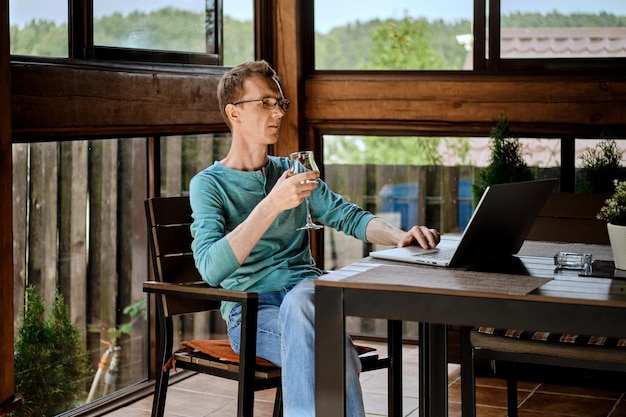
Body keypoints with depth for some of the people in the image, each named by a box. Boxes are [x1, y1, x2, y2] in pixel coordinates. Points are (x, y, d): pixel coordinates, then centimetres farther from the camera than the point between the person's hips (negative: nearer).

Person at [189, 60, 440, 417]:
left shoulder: (291, 171, 17)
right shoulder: (209, 184, 0)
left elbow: (350, 217, 14)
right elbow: (212, 268, -17)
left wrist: (399, 236, -9)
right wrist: (272, 204, -27)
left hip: (307, 288, 3)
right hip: (252, 308, -3)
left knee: (298, 301, -36)